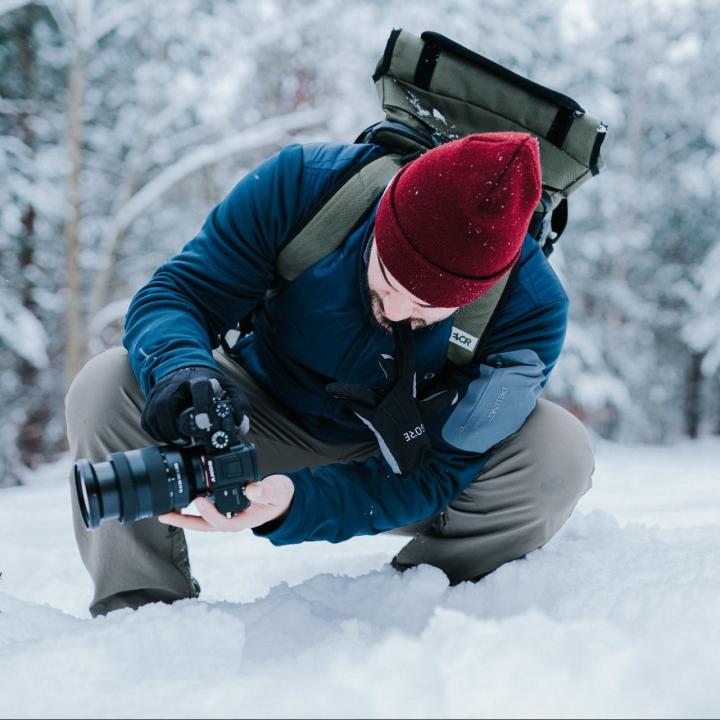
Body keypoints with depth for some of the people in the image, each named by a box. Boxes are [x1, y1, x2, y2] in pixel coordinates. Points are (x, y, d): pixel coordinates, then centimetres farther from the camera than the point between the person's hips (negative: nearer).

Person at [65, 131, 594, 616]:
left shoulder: (531, 309, -29)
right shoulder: (303, 182, -27)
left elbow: (434, 473, -26)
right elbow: (179, 292, -21)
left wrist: (295, 503, -44)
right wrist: (181, 370, -47)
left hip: (400, 457, 0)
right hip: (265, 414, 1)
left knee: (559, 454, -28)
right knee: (106, 388, -25)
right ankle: (142, 611, -9)